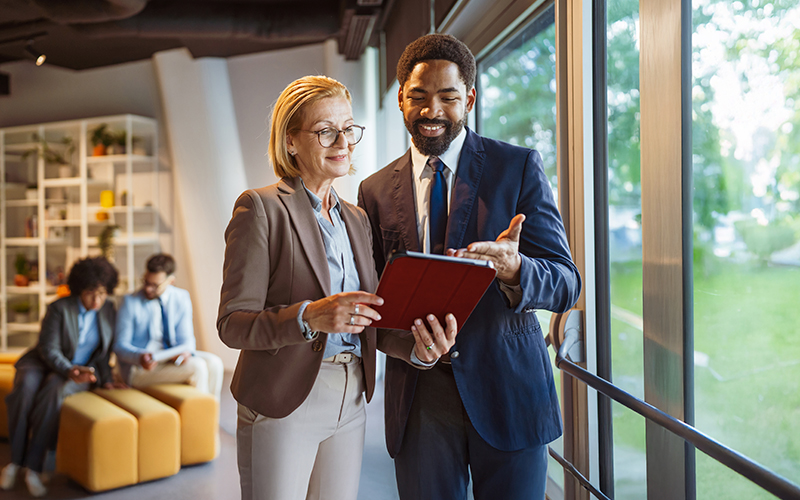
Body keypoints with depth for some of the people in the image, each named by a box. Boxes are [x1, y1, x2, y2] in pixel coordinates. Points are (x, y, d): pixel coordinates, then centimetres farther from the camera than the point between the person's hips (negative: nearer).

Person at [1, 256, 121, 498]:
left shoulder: (108, 310, 0)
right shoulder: (59, 308, -11)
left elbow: (104, 351, 9)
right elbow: (49, 350, -15)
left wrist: (105, 379, -2)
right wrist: (69, 371, -30)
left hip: (79, 369, 1)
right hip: (42, 363, -1)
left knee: (54, 391, -33)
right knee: (25, 388, -35)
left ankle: (34, 467, -28)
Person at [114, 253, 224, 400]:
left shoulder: (181, 298, 4)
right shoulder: (130, 302, -7)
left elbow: (186, 337, 4)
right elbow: (120, 345, -8)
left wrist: (186, 351, -22)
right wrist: (140, 357, -30)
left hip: (173, 356, 5)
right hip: (138, 367, -5)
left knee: (214, 362, -21)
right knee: (197, 367, -27)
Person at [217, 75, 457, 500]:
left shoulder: (356, 218, 12)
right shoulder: (260, 208, -8)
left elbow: (367, 321, 9)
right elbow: (232, 324, -13)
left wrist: (418, 347, -10)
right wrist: (309, 316, -29)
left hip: (350, 404, 6)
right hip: (282, 404, -6)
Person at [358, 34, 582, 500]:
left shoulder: (519, 167, -2)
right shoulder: (376, 190, 5)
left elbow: (567, 284, -7)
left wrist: (513, 269, -29)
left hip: (507, 389, -1)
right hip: (419, 398, 2)